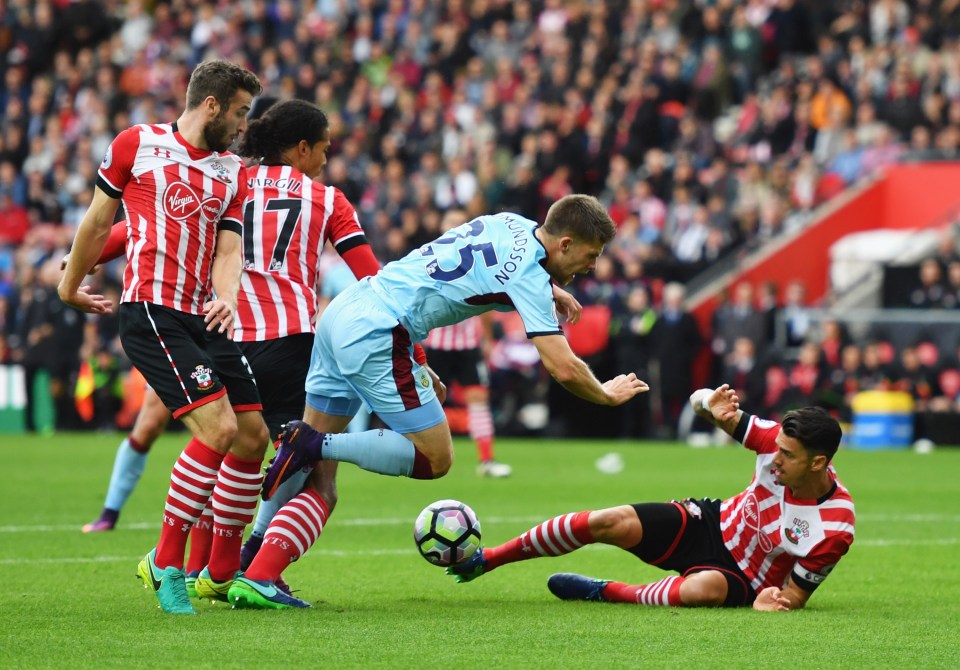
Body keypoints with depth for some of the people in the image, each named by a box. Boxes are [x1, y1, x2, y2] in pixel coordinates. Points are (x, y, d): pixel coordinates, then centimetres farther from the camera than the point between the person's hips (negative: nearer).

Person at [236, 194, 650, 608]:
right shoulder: (529, 276, -12)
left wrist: (549, 290, 24)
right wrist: (607, 394, 4)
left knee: (314, 468, 13)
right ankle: (315, 445, -7)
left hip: (343, 313, 9)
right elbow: (564, 369, -15)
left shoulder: (514, 224, 13)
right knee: (435, 458, 0)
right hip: (376, 336, -9)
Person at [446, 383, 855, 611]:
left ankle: (609, 592, -14)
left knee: (706, 588, -42)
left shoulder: (834, 529, -26)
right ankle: (486, 560, -3)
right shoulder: (777, 439, -15)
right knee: (612, 522, -17)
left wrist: (767, 604, -37)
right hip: (713, 525, 5)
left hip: (745, 583, -5)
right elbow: (700, 400, -6)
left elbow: (795, 596, -14)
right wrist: (711, 405, -31)